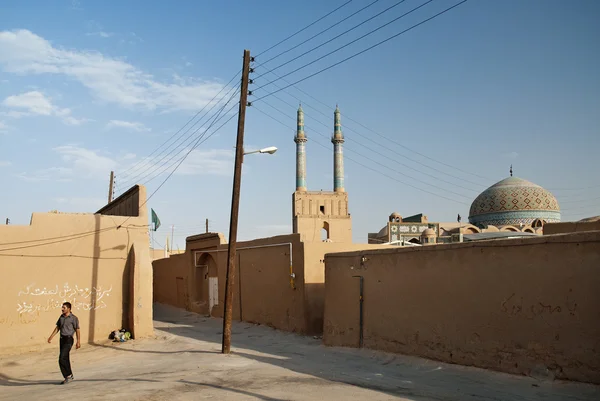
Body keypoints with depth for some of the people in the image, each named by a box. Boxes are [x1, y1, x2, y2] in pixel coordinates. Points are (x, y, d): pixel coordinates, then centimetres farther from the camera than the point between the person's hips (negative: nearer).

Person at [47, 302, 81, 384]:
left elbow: (77, 330, -11)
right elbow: (57, 328, 16)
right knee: (65, 358, 12)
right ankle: (70, 376, 24)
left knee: (62, 359, -14)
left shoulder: (74, 318, -11)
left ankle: (68, 376, -3)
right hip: (62, 339, 8)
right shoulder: (62, 316, 9)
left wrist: (78, 342, -14)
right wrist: (51, 337, 9)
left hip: (68, 339, -8)